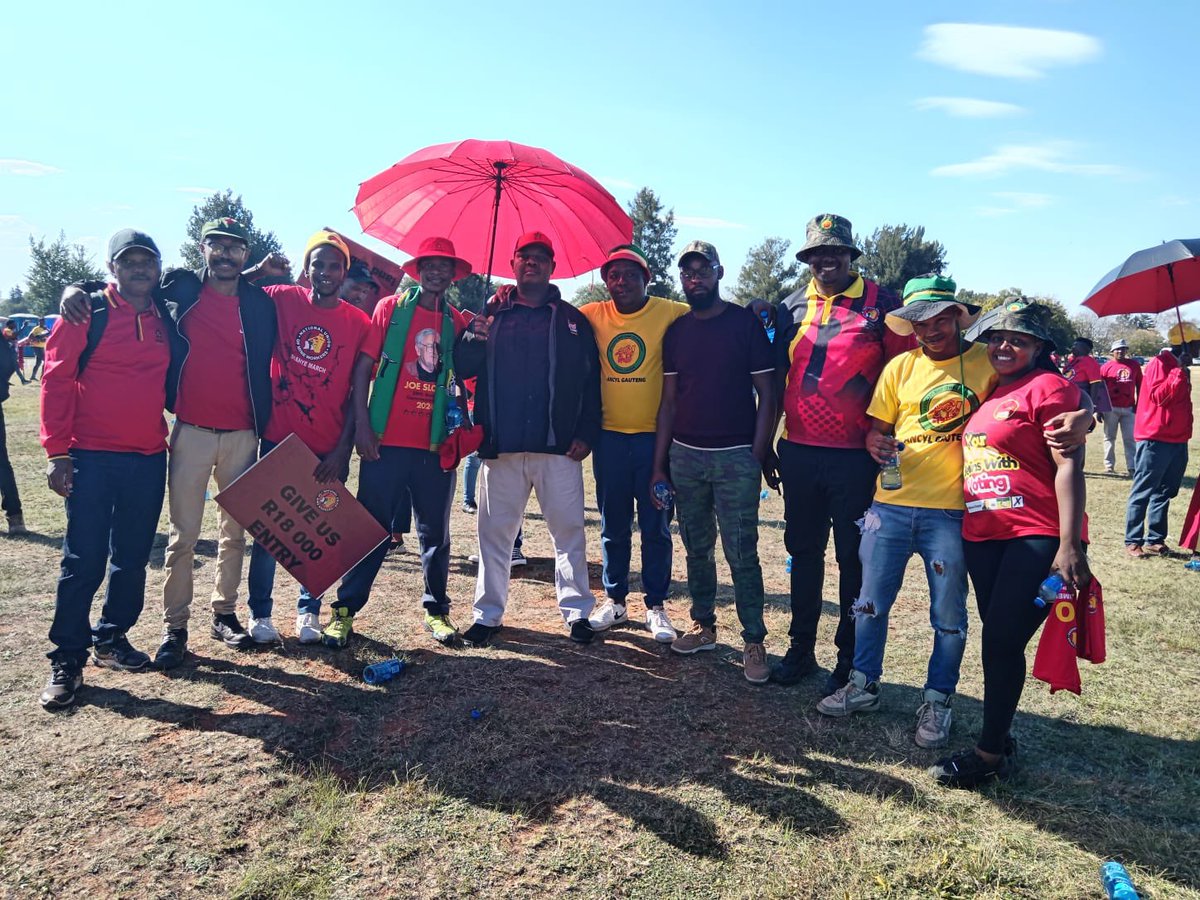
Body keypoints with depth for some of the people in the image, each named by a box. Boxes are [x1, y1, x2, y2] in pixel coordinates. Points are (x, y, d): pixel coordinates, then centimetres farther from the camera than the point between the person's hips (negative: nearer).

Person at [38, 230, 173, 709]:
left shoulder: (165, 319, 10)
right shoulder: (87, 313, -2)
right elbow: (57, 379, -5)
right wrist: (57, 450, -9)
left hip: (148, 458, 4)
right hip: (91, 458, -4)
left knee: (132, 558, 11)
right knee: (84, 561, -1)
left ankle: (111, 637, 27)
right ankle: (67, 658, 11)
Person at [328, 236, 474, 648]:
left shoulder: (457, 322, 10)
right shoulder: (390, 307, 3)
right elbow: (363, 367, 0)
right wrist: (362, 425, -8)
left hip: (435, 444, 3)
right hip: (386, 441, -2)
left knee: (435, 533, 10)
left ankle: (436, 610, 22)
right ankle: (345, 610, 13)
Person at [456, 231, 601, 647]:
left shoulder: (573, 319, 9)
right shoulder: (492, 314, 11)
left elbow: (590, 381, 5)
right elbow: (464, 368, 4)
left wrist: (586, 434, -4)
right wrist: (474, 339, -16)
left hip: (558, 446, -1)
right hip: (501, 446, 1)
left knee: (569, 530, 3)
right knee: (495, 532, 7)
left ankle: (577, 612, 15)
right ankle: (488, 614, 18)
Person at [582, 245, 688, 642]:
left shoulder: (670, 314, -5)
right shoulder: (592, 316, 3)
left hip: (654, 436, -2)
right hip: (609, 437, 3)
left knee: (656, 527, 7)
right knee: (613, 527, 13)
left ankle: (655, 606, 20)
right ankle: (615, 601, 26)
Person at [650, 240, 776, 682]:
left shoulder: (745, 323, -2)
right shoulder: (676, 331, 11)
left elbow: (766, 394, -2)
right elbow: (669, 401, 12)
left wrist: (757, 457, -9)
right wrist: (659, 464, 8)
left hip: (736, 458, -4)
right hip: (685, 455, 4)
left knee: (742, 554, -3)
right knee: (696, 548, 12)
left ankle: (754, 640, 8)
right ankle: (703, 625, 26)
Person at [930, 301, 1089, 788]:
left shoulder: (1048, 387, -6)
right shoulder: (985, 393, 16)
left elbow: (1069, 466, -13)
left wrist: (1069, 545, -19)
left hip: (1036, 537, -7)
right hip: (982, 536, 7)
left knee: (1002, 641, -4)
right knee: (997, 642, 14)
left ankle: (989, 755, 11)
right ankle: (1000, 741, 29)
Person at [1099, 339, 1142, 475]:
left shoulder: (1134, 365, 7)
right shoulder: (1106, 367, -1)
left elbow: (1140, 386, 12)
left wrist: (1138, 404, 7)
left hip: (1129, 408, 2)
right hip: (1111, 408, -2)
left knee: (1130, 438, 3)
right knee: (1109, 437, 5)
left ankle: (1131, 467, 4)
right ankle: (1109, 466, 11)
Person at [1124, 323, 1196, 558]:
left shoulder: (1180, 368, 17)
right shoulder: (1159, 363, -9)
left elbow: (1182, 403, 21)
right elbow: (1159, 395, -21)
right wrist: (1179, 371, -20)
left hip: (1177, 441, 9)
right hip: (1155, 440, -9)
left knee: (1164, 493, 11)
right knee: (1143, 493, -4)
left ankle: (1155, 539, 16)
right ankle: (1133, 541, 0)